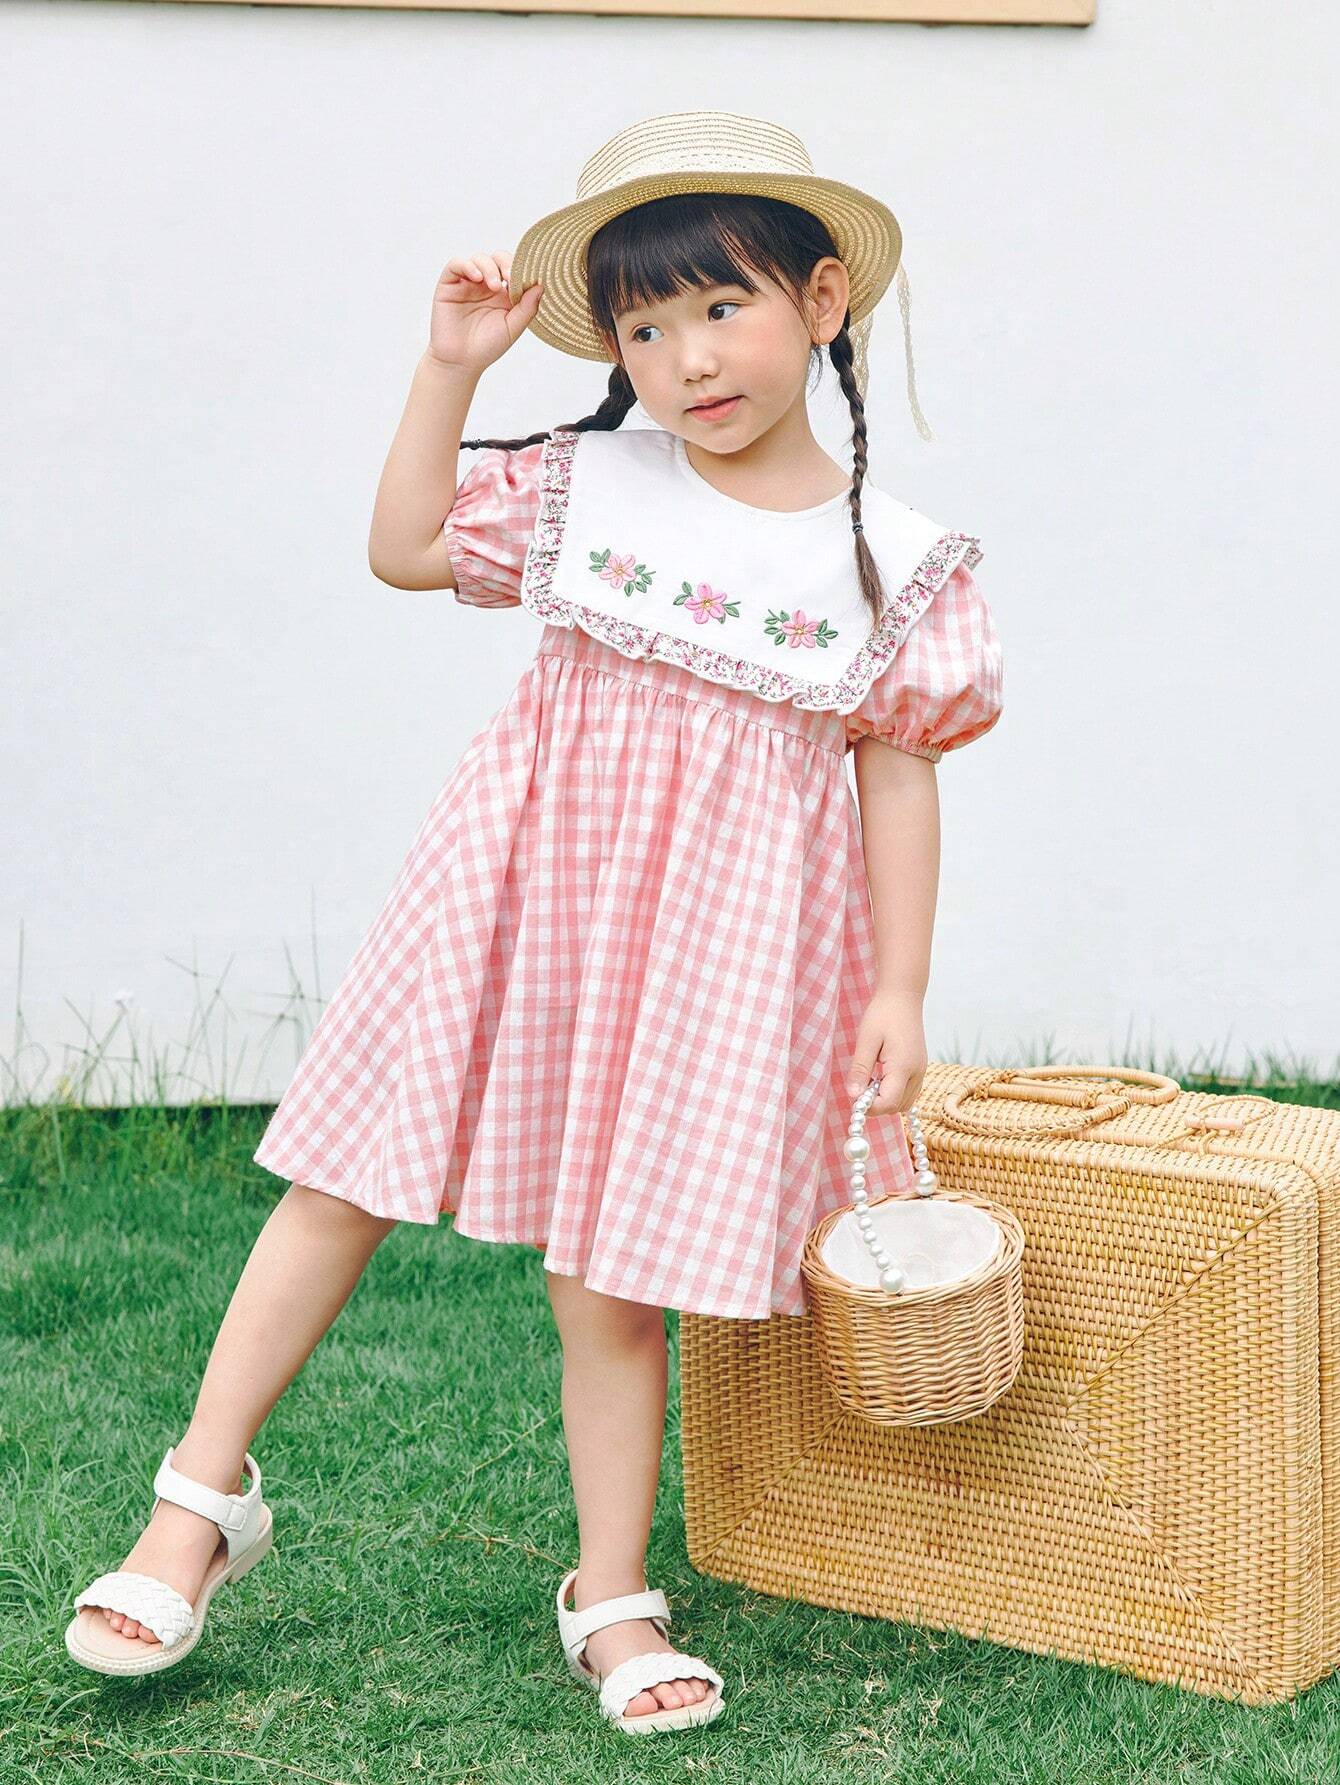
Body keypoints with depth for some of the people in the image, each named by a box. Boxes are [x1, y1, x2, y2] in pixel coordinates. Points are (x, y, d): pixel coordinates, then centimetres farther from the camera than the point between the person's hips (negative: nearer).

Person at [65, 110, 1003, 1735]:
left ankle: (611, 1597, 21)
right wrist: (450, 370, -5)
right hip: (526, 887, 2)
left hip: (716, 930, -1)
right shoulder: (584, 484, 2)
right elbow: (405, 548, 5)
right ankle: (203, 1493, 19)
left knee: (613, 1276, 4)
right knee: (349, 1182, 5)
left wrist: (898, 988, 0)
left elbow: (898, 772, 2)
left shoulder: (891, 560, -1)